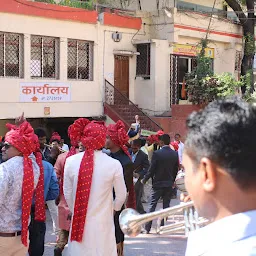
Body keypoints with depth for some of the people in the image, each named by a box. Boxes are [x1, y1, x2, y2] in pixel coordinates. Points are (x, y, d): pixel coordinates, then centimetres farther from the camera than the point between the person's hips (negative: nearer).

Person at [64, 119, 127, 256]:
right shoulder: (114, 164, -12)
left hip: (79, 222, 2)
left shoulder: (71, 161, -7)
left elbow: (67, 193, 3)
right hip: (103, 223, -2)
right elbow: (121, 195, -2)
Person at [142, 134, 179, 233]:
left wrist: (144, 180, 2)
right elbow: (176, 170, 6)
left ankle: (147, 228, 3)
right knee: (166, 205, 10)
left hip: (158, 183, -3)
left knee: (152, 205, 4)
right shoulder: (175, 154, -1)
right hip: (169, 184, 3)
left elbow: (151, 170, -12)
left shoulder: (157, 153, -14)